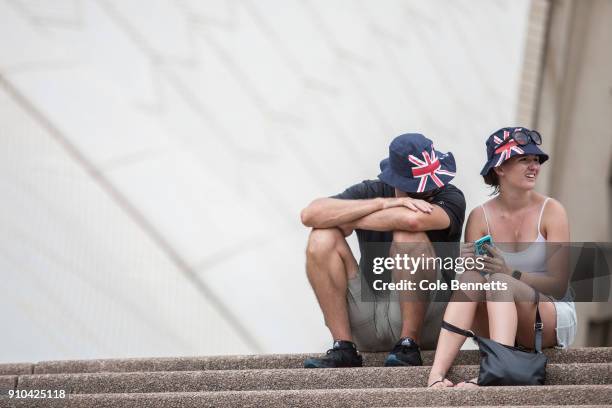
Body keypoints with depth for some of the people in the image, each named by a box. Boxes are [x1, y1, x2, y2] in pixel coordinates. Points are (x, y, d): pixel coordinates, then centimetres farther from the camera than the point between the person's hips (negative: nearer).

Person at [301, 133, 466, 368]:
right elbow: (310, 214, -16)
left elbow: (411, 219, -32)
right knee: (322, 238, -15)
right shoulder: (370, 192, 2)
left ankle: (409, 346, -20)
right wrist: (383, 203, -22)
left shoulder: (450, 198, -8)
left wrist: (345, 219, -17)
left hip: (426, 320, -3)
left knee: (409, 236, -27)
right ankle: (343, 348, -17)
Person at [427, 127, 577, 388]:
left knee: (500, 282, -31)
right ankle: (436, 375, -44)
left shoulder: (550, 211, -4)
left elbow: (559, 285, -9)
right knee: (470, 278, -27)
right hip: (494, 329, 2)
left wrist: (511, 273, -25)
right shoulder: (480, 217, 2)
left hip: (554, 322, -2)